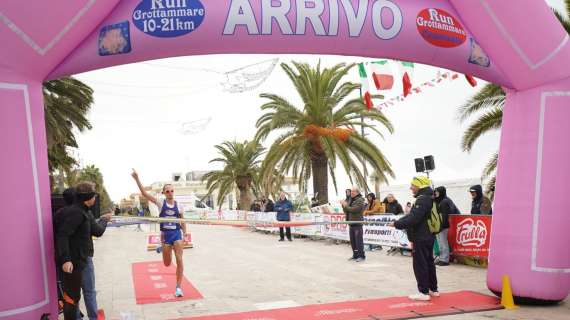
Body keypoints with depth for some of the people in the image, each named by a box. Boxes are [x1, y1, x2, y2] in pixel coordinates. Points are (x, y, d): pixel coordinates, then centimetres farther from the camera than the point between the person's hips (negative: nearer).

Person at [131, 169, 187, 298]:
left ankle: (178, 287, -4)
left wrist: (184, 235, 3)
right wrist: (137, 179, -18)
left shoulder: (179, 206, 1)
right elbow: (145, 193, -9)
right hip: (165, 234, 0)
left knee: (179, 260, -11)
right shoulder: (161, 204, -2)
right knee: (167, 263, 10)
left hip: (177, 233, 0)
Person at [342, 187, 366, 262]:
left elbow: (353, 209, -22)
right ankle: (355, 255, 20)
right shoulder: (351, 200, 18)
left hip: (357, 223, -8)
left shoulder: (360, 201, -9)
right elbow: (346, 211, 19)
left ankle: (361, 256, -1)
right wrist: (344, 205, 2)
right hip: (351, 223, 8)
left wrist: (346, 205, -13)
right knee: (352, 240, 12)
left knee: (359, 240, -6)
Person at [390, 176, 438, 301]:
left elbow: (413, 219, -26)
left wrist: (397, 224, -18)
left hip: (421, 238, -11)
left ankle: (424, 292, 0)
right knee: (429, 263, 17)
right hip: (428, 237, 11)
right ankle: (433, 289, 26)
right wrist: (398, 221, 4)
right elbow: (412, 215, 14)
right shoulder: (427, 198, 14)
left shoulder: (423, 199, -19)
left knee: (420, 264, -4)